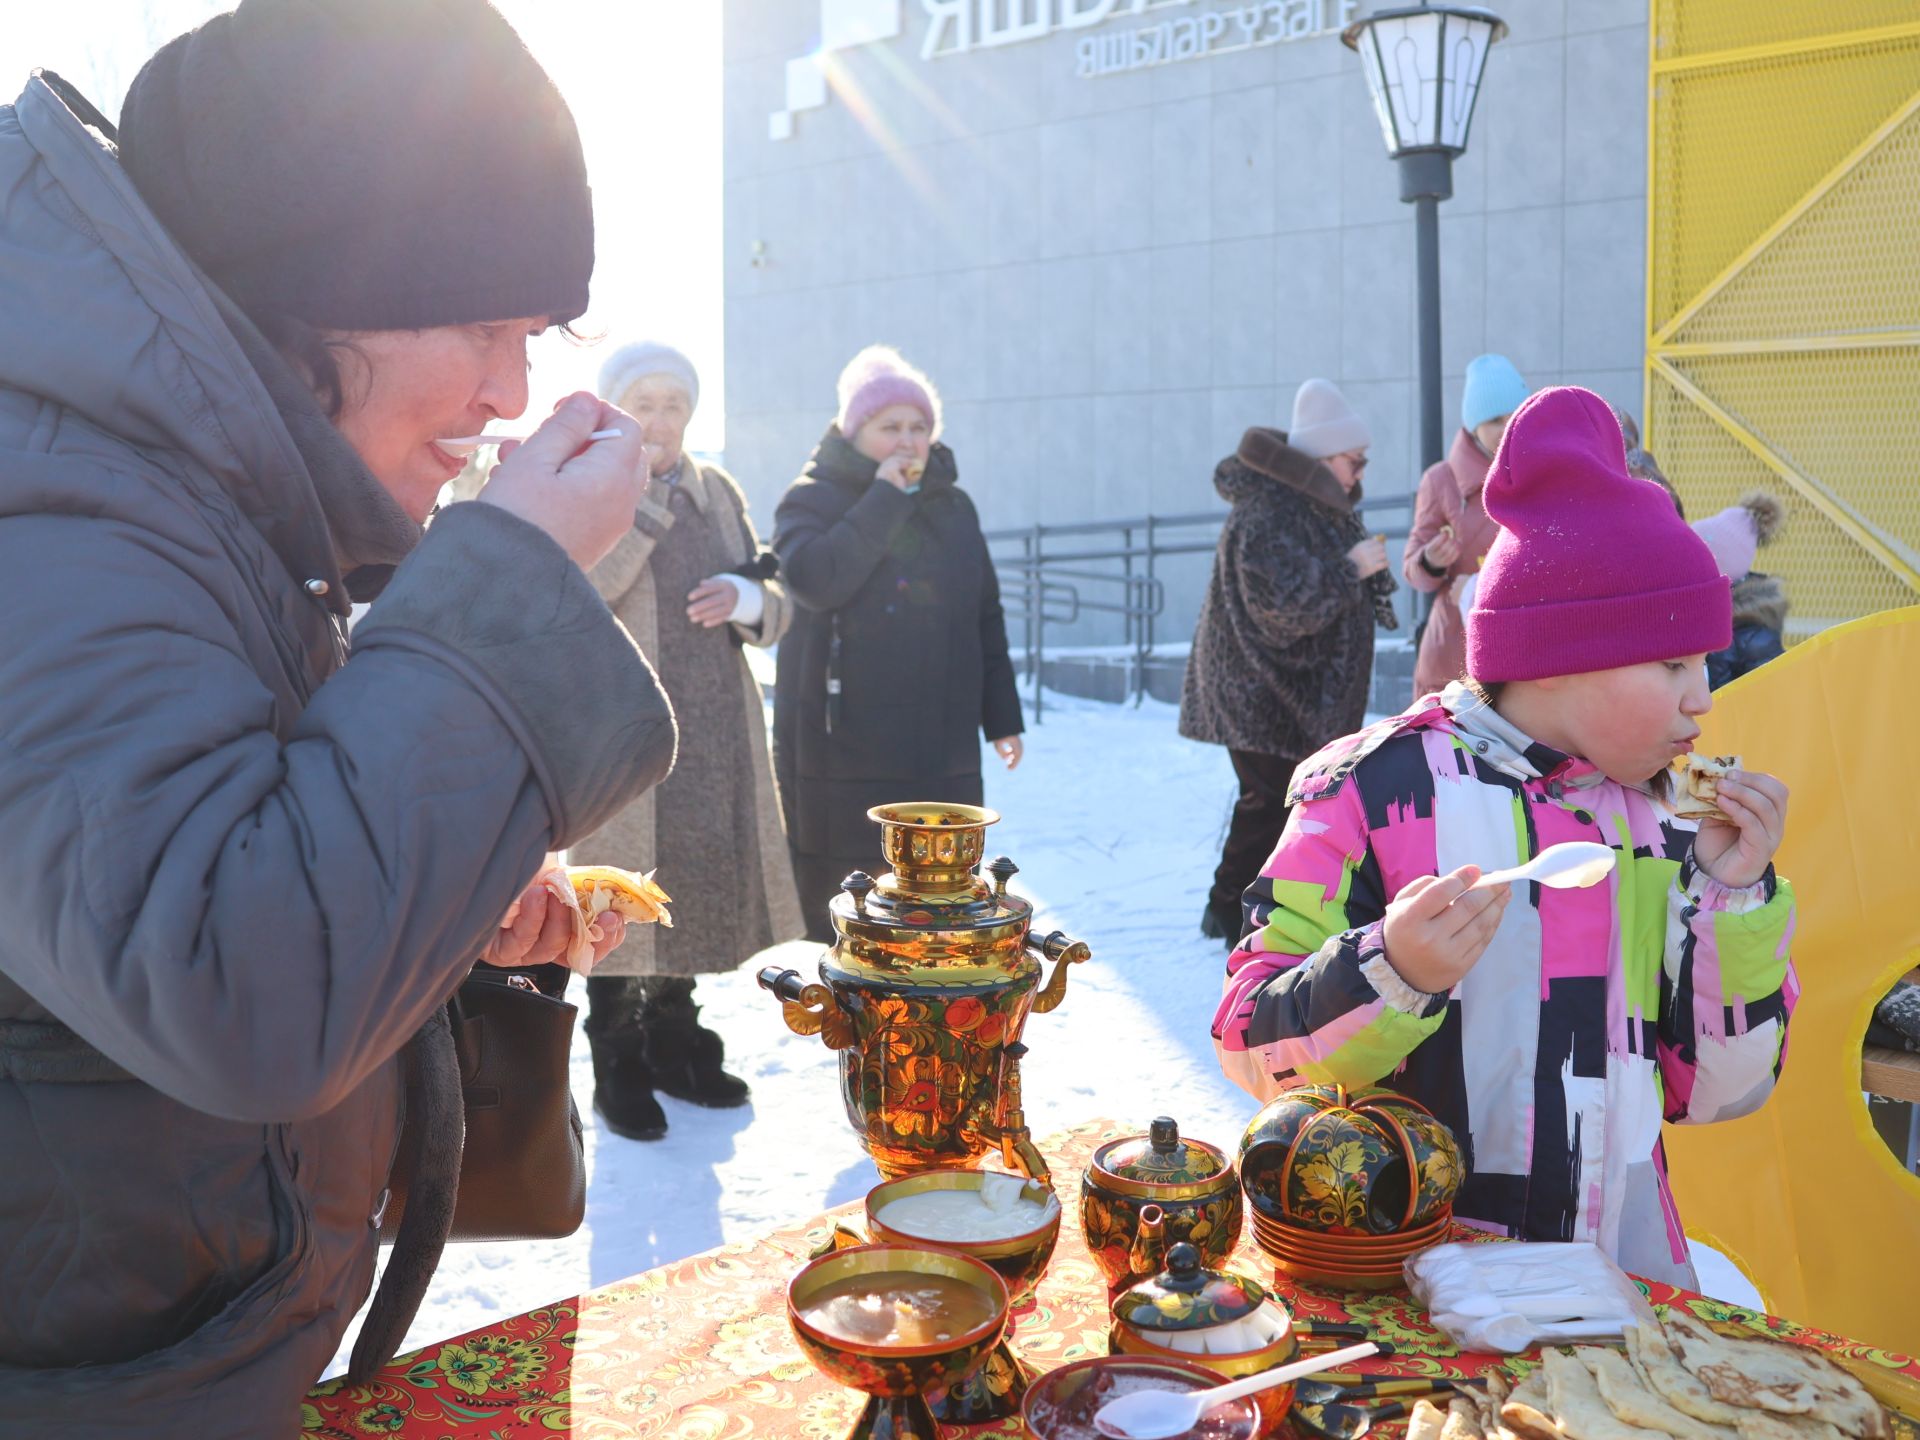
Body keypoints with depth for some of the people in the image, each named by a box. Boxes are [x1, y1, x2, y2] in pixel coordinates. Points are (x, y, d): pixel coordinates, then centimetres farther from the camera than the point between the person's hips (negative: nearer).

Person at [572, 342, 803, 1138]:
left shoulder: (717, 491, 13)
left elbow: (776, 605, 13)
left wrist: (743, 597, -10)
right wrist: (639, 497, -19)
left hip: (714, 735, 5)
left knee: (698, 889, 12)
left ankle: (674, 1043, 29)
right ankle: (618, 1067, 12)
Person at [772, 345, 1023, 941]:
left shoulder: (953, 506, 13)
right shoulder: (812, 500, -1)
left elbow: (986, 618, 17)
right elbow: (814, 579, -23)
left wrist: (1002, 715, 14)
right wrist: (884, 499, -18)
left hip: (941, 750, 4)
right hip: (841, 751, -4)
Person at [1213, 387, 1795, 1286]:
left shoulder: (1662, 815, 8)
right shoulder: (1374, 788, -8)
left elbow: (1719, 1092, 9)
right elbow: (1254, 1050, -8)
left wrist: (1734, 895, -1)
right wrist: (1393, 975, -23)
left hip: (1621, 1282, 5)